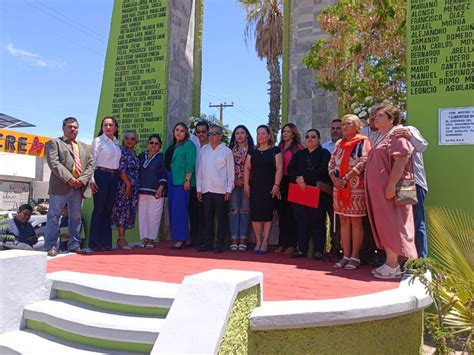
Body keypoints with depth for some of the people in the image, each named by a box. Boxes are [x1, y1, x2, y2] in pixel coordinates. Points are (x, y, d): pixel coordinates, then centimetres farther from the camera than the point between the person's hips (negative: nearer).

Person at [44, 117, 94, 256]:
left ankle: (74, 244, 17)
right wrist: (69, 179, -16)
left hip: (79, 187, 5)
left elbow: (90, 165, 12)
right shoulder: (55, 143, 6)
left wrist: (82, 179, -5)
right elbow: (53, 163, -8)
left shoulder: (84, 147, 21)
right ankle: (51, 246, 4)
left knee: (76, 217, 9)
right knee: (54, 216, -2)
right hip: (60, 186, -5)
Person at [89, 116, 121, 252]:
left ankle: (106, 242, 14)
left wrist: (117, 176, 8)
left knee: (108, 210, 8)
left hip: (114, 177, 6)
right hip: (101, 175, -6)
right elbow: (92, 160, -7)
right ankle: (95, 243, 3)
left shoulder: (116, 142, 14)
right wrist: (91, 180, -14)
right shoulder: (98, 140, -2)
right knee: (99, 209, -4)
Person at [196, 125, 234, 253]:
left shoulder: (226, 151, -1)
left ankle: (220, 244, 10)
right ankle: (207, 243, 17)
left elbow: (230, 172, -1)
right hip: (206, 189, 4)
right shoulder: (204, 150, 9)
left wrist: (228, 190, -5)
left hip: (220, 190, -3)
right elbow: (199, 169, 11)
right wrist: (199, 188, 7)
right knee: (208, 218, 9)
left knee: (221, 218, 2)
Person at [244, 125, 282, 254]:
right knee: (255, 214, -1)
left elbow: (279, 168, -4)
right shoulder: (252, 152, 14)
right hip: (255, 186, 4)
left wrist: (276, 185, -13)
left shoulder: (275, 150, 2)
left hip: (269, 187, -3)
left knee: (267, 213, -1)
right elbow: (247, 168, 11)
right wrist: (246, 184, 0)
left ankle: (265, 242, 6)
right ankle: (258, 242, 8)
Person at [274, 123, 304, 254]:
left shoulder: (298, 148, -3)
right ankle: (282, 243, 16)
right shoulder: (280, 147, 15)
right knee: (281, 212, 8)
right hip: (281, 182, 6)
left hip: (291, 182, -6)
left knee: (291, 213, -2)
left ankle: (292, 244, 6)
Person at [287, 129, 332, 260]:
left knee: (317, 221, -1)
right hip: (300, 191, 4)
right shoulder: (299, 154, 21)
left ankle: (318, 250, 5)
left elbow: (322, 170, -10)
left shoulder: (324, 153, 6)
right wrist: (297, 179, -12)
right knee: (301, 221, 4)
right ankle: (302, 249, 11)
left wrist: (305, 178, -14)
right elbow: (290, 169, 8)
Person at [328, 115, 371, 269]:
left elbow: (363, 163, -14)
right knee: (343, 221, 8)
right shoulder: (339, 144, 16)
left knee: (355, 222, -1)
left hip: (356, 188, -6)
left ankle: (355, 257, 6)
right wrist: (334, 179, -6)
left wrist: (346, 178, -17)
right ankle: (346, 255, 14)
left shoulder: (362, 142, -2)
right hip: (338, 188, 6)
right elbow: (331, 164, 13)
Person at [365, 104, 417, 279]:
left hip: (388, 190, -9)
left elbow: (400, 160, -20)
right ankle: (391, 262, 16)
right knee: (384, 225, 10)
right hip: (377, 190, 9)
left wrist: (391, 184, -26)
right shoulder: (382, 137, 22)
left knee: (390, 224, -6)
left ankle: (393, 265, -1)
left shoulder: (397, 135, -8)